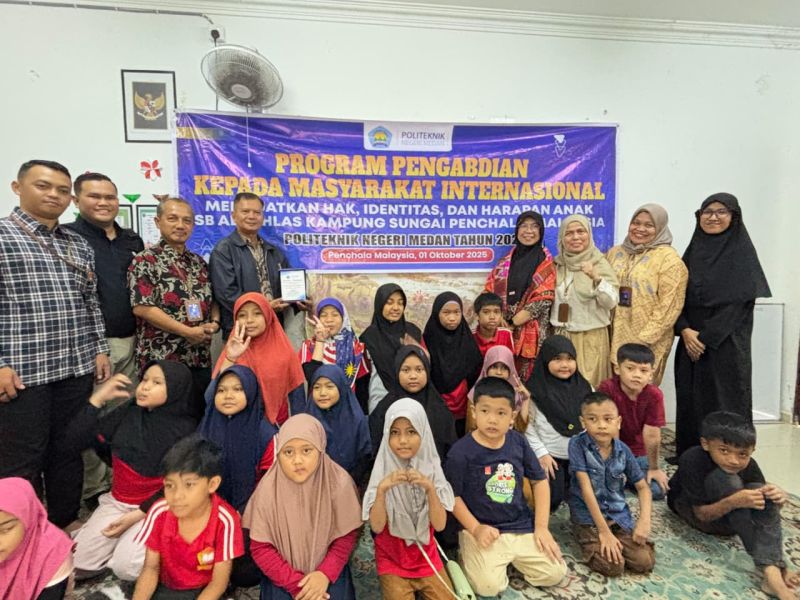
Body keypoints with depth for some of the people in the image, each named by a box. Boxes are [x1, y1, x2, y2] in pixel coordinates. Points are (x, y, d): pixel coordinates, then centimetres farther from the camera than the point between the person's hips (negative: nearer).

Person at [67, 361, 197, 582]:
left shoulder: (184, 429, -16)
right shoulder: (129, 413, -4)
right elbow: (76, 438, -3)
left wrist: (136, 516, -16)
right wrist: (98, 398, -13)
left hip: (154, 508, -5)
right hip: (117, 501, 5)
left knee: (125, 567, -19)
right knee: (78, 563, -4)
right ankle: (123, 538, 20)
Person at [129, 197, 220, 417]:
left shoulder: (199, 262, 13)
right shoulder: (145, 261, -6)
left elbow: (213, 300, 18)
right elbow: (142, 307, -15)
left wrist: (214, 323, -4)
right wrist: (188, 331, -17)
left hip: (200, 358, 6)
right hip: (161, 359, -6)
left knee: (201, 419, 14)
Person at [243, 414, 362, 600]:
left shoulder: (339, 482, -19)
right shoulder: (268, 489, -19)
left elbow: (346, 536, -7)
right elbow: (261, 548, -10)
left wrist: (325, 573, -17)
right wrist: (295, 583, -15)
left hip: (328, 571, 0)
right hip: (283, 575, 0)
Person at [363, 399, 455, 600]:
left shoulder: (431, 469, -9)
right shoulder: (382, 471, -13)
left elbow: (440, 524, -12)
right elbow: (376, 527, -17)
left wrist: (430, 488, -28)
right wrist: (382, 489, -32)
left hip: (426, 557, 2)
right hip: (391, 560, -2)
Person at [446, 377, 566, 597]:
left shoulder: (518, 442, -4)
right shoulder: (461, 451, -17)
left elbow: (540, 480, 6)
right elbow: (453, 496, -9)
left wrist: (541, 526, 1)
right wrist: (475, 529, -16)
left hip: (522, 526, 5)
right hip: (483, 529, -4)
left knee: (555, 574, -1)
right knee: (489, 586, -20)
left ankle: (511, 559, 22)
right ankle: (469, 552, 10)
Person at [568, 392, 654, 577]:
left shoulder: (623, 450, -5)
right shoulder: (577, 445, -18)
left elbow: (642, 487, 4)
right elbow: (586, 488, -19)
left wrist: (644, 520, -12)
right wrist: (604, 531, -20)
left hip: (618, 514, 4)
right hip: (587, 515, -4)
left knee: (645, 562, -11)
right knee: (613, 566, -19)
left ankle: (614, 543, 15)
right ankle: (587, 537, 9)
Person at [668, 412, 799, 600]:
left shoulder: (748, 465, -16)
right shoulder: (693, 460, -32)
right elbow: (702, 515, -28)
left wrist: (778, 499, -31)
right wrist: (733, 502, -46)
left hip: (727, 518, 5)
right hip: (690, 510, -5)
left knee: (761, 490, -25)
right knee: (725, 478, -34)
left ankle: (772, 570, -32)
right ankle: (767, 569, -29)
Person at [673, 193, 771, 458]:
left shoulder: (742, 252, -4)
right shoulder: (693, 251, 10)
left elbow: (739, 302, -11)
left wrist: (707, 337, -15)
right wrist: (685, 330, -9)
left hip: (726, 344, -4)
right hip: (691, 342, 5)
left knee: (723, 402, 0)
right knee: (689, 401, 8)